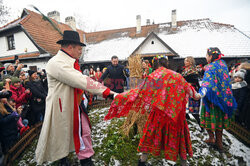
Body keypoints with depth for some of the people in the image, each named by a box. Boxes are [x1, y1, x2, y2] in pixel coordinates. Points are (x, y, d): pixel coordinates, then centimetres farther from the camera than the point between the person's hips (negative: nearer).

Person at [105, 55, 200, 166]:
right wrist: (195, 94, 41)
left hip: (160, 109, -3)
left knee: (152, 132, 12)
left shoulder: (156, 75, -3)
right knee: (177, 133, 18)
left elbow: (142, 90, -8)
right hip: (176, 111, 3)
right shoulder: (176, 75, 8)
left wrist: (122, 96, -3)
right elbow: (186, 86, 21)